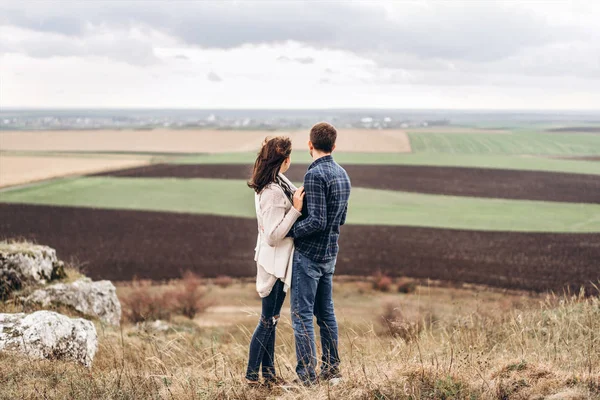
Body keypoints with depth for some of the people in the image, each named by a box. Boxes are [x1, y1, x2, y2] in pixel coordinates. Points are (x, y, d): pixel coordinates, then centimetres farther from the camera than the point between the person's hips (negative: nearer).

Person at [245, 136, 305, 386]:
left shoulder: (276, 183, 4)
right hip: (274, 262, -10)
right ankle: (252, 376, 12)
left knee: (271, 319, 16)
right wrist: (296, 209, -27)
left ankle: (268, 374, 25)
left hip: (276, 260, 10)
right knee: (268, 321, 1)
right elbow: (273, 236, -25)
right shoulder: (273, 192, -25)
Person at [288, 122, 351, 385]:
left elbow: (316, 221, -24)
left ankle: (307, 376, -2)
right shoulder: (342, 174, 9)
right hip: (329, 254, 9)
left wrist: (287, 231, -15)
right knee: (325, 312, 16)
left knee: (301, 315, -3)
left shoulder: (315, 174, -19)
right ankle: (331, 369, 24)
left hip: (308, 254, -9)